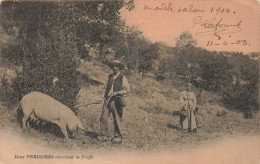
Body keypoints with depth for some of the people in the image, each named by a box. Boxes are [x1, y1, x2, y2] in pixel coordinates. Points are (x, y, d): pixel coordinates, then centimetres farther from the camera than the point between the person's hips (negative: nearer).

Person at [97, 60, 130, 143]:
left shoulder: (122, 78, -1)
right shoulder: (110, 76, 15)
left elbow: (127, 90, -3)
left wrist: (117, 93, -13)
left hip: (116, 101, -5)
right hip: (107, 99, 5)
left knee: (117, 119, -1)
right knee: (104, 117, -1)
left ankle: (118, 137, 10)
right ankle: (105, 135, 8)